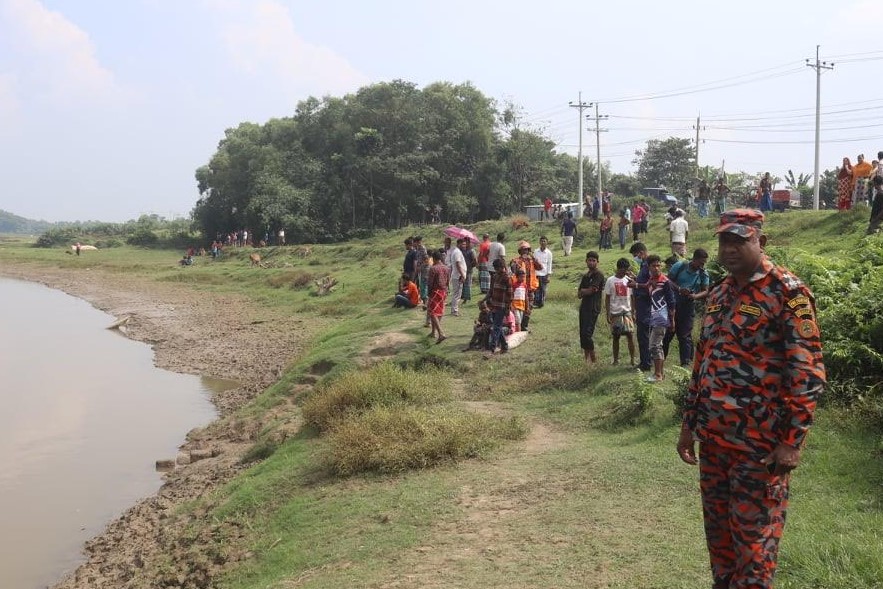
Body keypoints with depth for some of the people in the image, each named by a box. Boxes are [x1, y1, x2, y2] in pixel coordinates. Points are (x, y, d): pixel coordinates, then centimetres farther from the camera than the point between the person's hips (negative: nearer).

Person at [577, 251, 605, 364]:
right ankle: (586, 359, 14)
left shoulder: (598, 275, -7)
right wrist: (587, 291, -7)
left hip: (593, 308, -8)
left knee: (587, 333, -13)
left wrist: (582, 291, 5)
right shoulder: (585, 276, 16)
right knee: (583, 334, 7)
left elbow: (590, 291, -14)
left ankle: (593, 359, -2)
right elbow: (579, 295, 13)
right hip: (584, 307, 8)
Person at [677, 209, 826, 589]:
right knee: (718, 529, 15)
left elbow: (807, 372, -14)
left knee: (754, 536, 3)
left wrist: (792, 441, -18)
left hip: (760, 443, -7)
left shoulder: (788, 293, -10)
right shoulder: (718, 294, 12)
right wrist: (689, 424, 16)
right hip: (713, 437, 7)